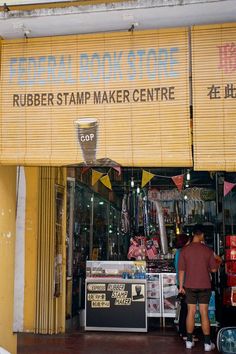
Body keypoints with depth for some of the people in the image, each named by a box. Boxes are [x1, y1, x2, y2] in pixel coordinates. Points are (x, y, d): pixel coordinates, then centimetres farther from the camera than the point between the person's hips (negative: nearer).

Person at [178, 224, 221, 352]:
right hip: (205, 286, -1)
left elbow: (181, 270, -3)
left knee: (191, 312, 8)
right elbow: (213, 269, -2)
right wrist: (217, 264, 20)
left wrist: (181, 286, 6)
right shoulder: (208, 250, -8)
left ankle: (189, 341, 15)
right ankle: (207, 343, 8)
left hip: (190, 286, 1)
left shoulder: (185, 250, -6)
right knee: (204, 313, 3)